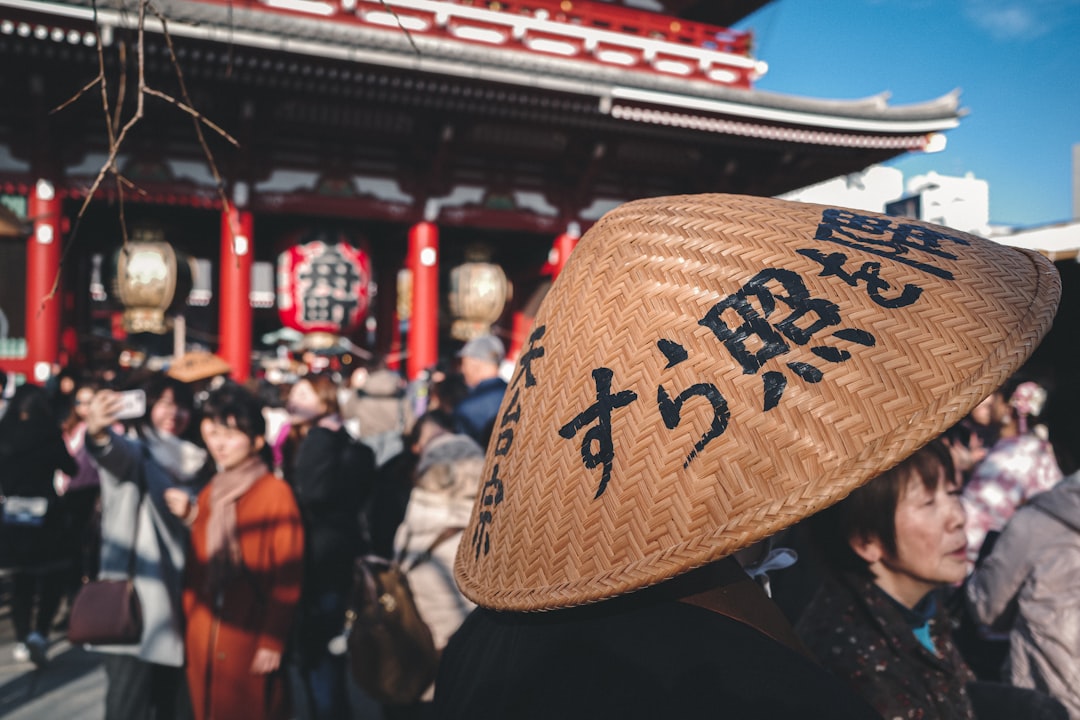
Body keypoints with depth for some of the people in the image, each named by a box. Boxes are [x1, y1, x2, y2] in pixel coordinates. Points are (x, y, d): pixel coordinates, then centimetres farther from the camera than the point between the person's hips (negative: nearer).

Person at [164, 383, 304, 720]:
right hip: (204, 639, 6)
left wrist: (273, 640, -11)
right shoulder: (208, 495, 11)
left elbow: (287, 575, -11)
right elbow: (196, 570, 15)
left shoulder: (275, 492, -9)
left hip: (249, 638, -6)